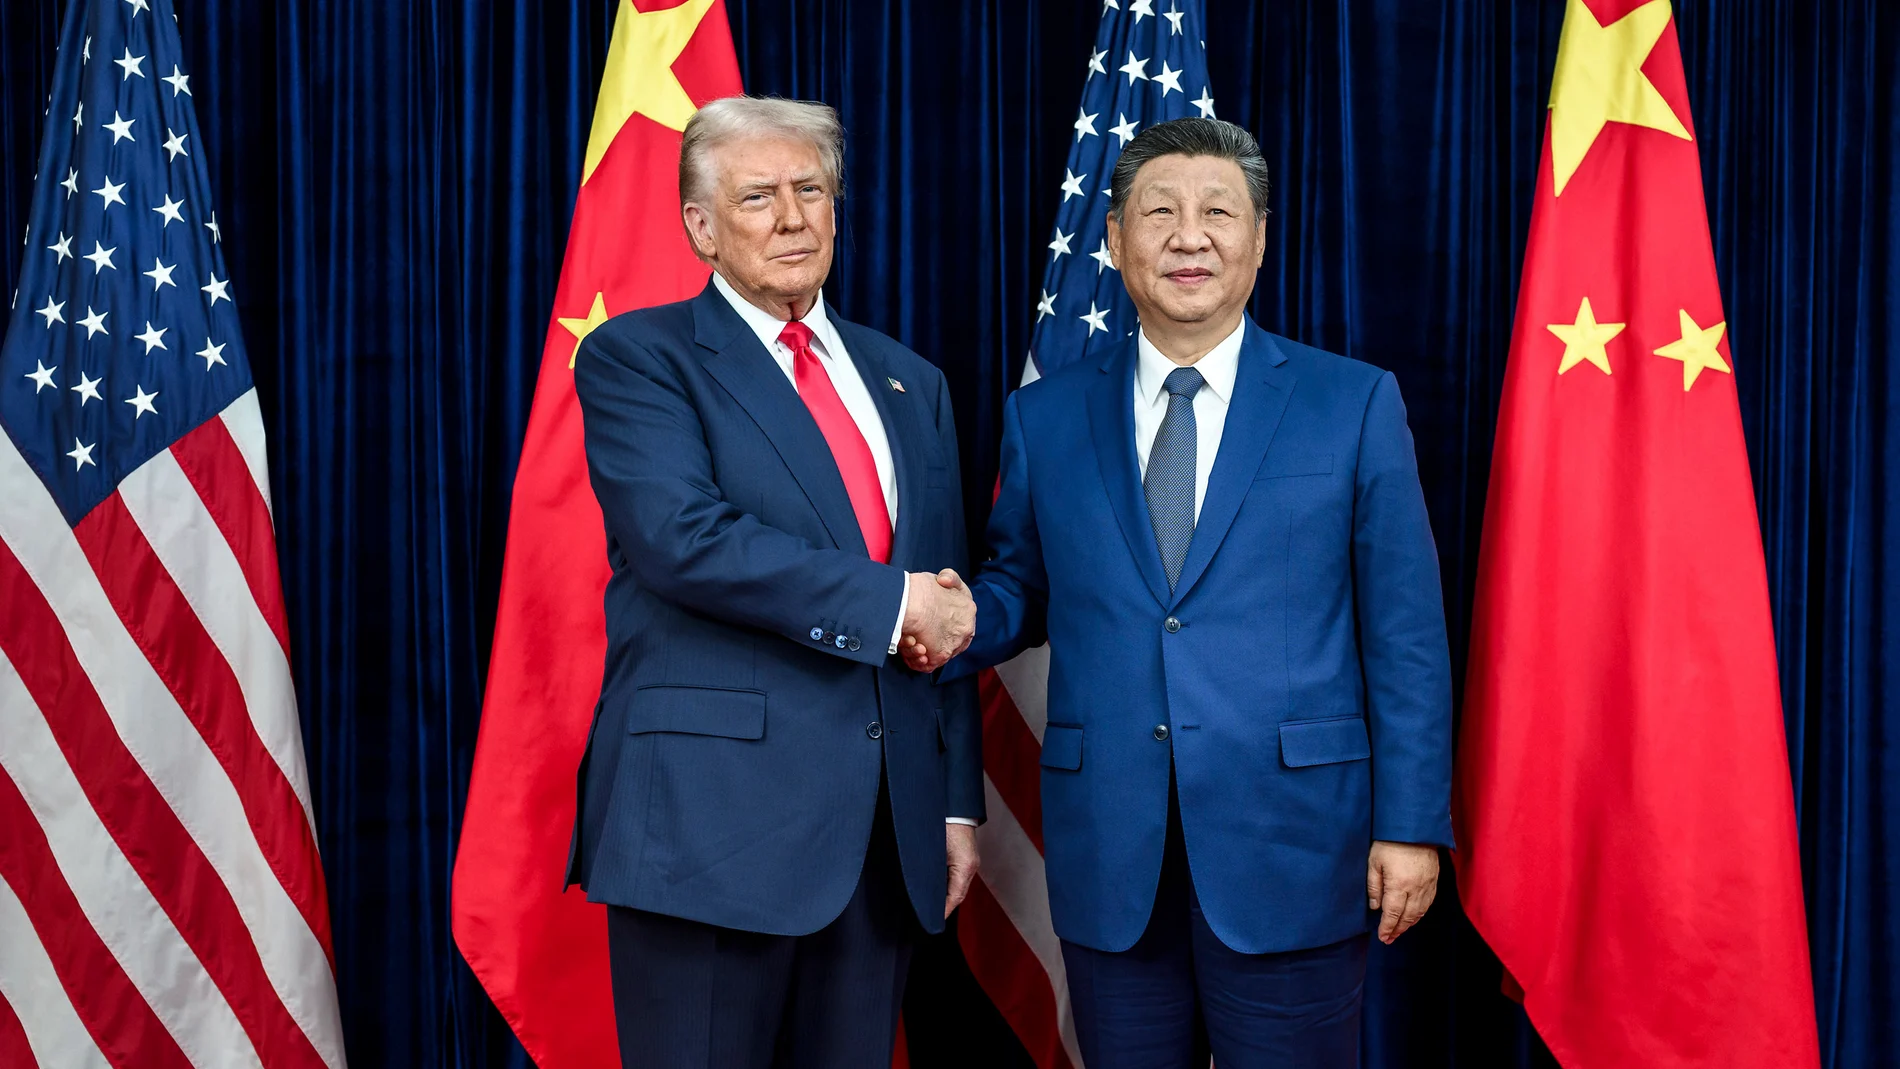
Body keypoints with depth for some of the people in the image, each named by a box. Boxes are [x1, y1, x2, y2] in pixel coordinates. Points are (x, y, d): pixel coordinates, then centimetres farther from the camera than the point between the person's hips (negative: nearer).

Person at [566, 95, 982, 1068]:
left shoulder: (909, 383, 17)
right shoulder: (636, 358, 0)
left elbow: (949, 611, 16)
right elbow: (683, 538, -17)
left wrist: (957, 801, 12)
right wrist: (888, 600, -14)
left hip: (888, 827, 5)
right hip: (711, 816, -5)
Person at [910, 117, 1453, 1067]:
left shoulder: (1354, 404, 2)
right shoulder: (1045, 418, 8)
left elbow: (1405, 634, 0)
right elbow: (1022, 587, 15)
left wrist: (1411, 824, -6)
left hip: (1288, 852, -2)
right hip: (1110, 863, 2)